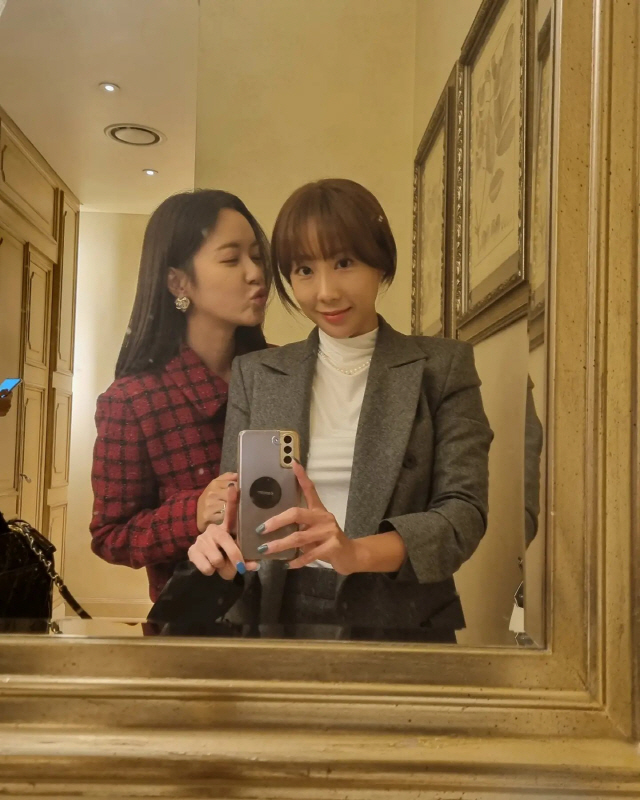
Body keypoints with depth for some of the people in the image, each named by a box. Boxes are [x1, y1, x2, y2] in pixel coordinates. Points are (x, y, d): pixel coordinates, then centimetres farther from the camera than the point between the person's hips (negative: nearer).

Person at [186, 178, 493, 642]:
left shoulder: (442, 367, 5)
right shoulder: (255, 374, 11)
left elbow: (464, 510, -3)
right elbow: (234, 501, 11)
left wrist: (357, 552, -19)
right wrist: (221, 544, -12)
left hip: (400, 628, -3)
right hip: (280, 621, 3)